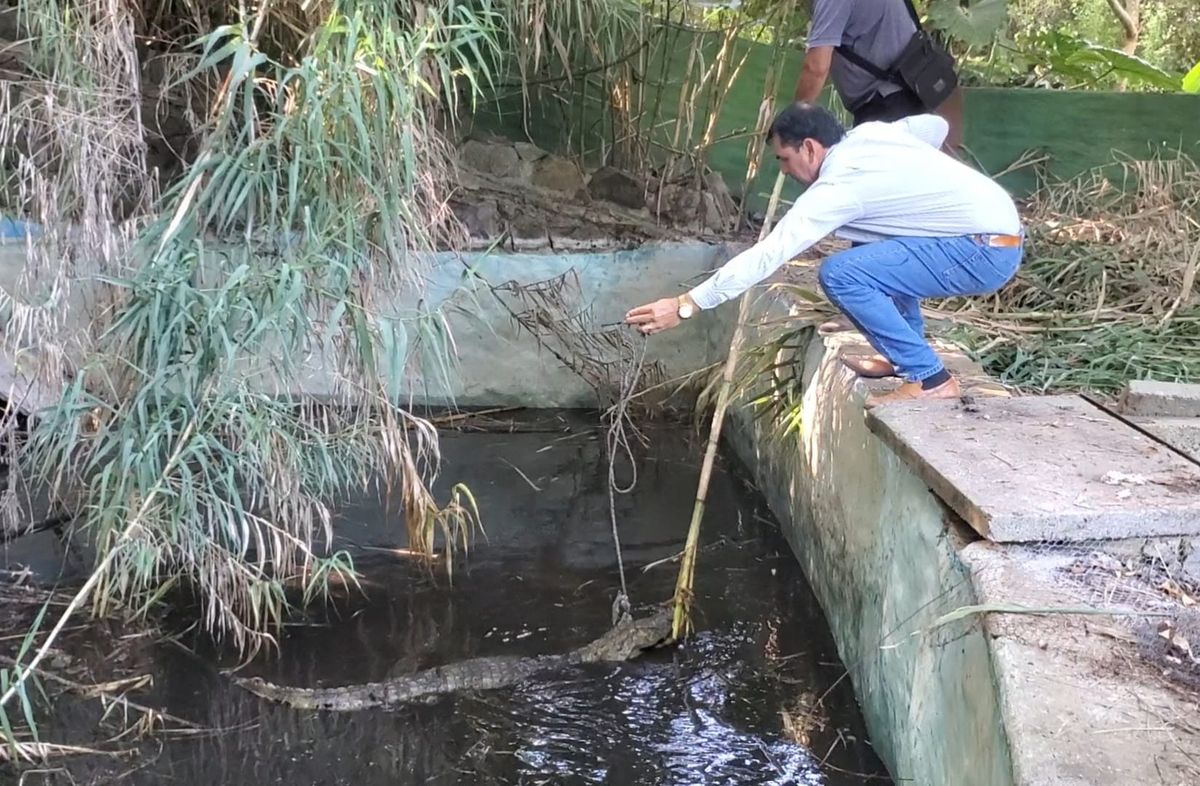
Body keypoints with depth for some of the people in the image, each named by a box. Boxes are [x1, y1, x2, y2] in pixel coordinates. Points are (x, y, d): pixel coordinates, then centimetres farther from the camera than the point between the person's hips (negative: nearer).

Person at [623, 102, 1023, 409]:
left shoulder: (836, 189, -16)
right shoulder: (870, 134, 8)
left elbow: (766, 255, -19)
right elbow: (936, 125, 21)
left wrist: (686, 304, -17)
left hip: (986, 252, -10)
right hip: (995, 227, 10)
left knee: (841, 274, -19)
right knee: (872, 250, 26)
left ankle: (929, 378, -12)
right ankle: (907, 354, 25)